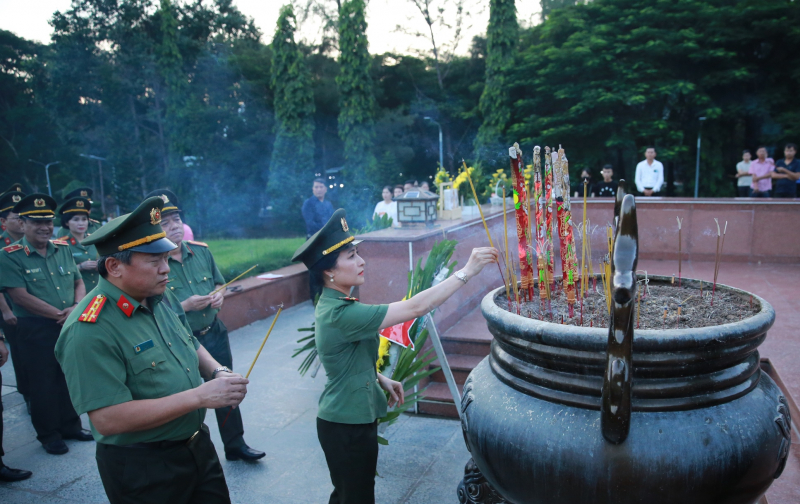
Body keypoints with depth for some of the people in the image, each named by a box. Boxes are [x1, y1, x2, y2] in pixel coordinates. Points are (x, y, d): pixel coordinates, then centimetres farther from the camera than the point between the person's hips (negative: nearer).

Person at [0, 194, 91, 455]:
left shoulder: (63, 249, 7)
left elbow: (78, 282, 9)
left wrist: (77, 308, -11)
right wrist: (60, 315, -17)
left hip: (70, 326, 5)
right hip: (35, 330, -5)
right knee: (43, 383, 7)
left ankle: (71, 426, 29)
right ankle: (48, 435, 22)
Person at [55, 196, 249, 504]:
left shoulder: (161, 298, 0)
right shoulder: (89, 331, -23)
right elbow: (107, 419, -27)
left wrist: (217, 372, -6)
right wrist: (199, 396, -27)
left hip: (197, 444, 7)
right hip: (142, 469, -7)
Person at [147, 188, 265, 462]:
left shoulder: (201, 250, 1)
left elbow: (220, 283, 14)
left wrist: (220, 296, -7)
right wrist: (185, 306, -25)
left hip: (215, 334, 5)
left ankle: (235, 444, 33)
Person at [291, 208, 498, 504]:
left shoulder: (332, 305, 1)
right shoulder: (343, 314, -30)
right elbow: (415, 308, -33)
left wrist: (381, 380, 8)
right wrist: (467, 271, -29)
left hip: (344, 420, 9)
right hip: (349, 427, -9)